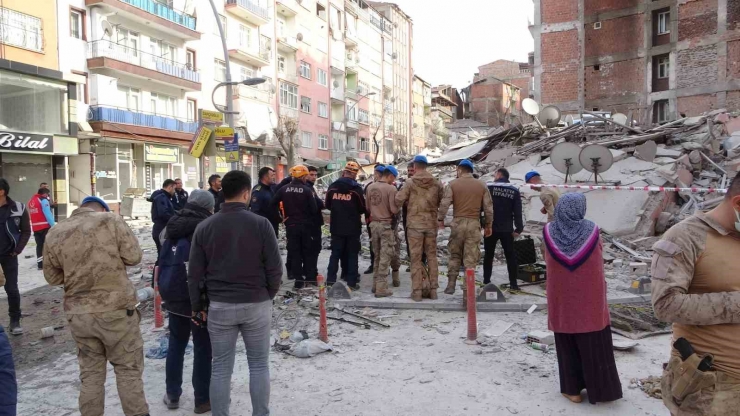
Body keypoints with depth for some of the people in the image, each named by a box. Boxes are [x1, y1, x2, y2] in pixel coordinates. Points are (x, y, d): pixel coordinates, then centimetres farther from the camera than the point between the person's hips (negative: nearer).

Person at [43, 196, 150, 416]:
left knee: (90, 373, 16)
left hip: (78, 313, 4)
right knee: (128, 369, 8)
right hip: (116, 309, -4)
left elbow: (52, 277, 11)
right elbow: (133, 257, -8)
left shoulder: (55, 233, 5)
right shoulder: (110, 220, -7)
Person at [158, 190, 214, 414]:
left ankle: (172, 395, 26)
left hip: (172, 295, 7)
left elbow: (163, 261, 16)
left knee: (175, 345, 19)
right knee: (203, 348, 5)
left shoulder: (172, 226, 8)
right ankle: (202, 399, 13)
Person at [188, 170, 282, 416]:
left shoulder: (204, 227, -2)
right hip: (256, 304, -2)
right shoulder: (261, 224, -10)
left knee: (221, 367, 12)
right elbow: (275, 268, -8)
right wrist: (268, 295, 9)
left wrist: (198, 306, 12)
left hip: (219, 306, 2)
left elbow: (194, 273, 1)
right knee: (259, 365, 12)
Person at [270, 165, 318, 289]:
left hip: (291, 225, 2)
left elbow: (272, 204, 0)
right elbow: (314, 209, -12)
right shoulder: (307, 190, -11)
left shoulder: (284, 189, -2)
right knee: (308, 252, 12)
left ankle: (298, 280, 5)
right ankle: (310, 277, 15)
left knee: (294, 253, 6)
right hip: (306, 225, -2)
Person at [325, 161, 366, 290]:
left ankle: (330, 280, 11)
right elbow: (363, 208, -6)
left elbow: (328, 205, 9)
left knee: (335, 253, 11)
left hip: (336, 227, 3)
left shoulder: (332, 187, 1)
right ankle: (352, 282, 6)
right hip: (353, 227, -3)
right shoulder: (356, 188, -12)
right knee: (352, 254, 5)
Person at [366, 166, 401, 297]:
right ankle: (381, 288, 1)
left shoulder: (370, 187, 2)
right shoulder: (391, 188, -15)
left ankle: (376, 284, 23)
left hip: (374, 224, 6)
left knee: (377, 256, 17)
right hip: (386, 225, -6)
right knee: (385, 257, 0)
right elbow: (394, 210, -17)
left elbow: (367, 207, 8)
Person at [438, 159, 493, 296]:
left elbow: (444, 203, -7)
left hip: (458, 223, 0)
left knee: (454, 255, 15)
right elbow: (488, 207, 6)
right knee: (471, 259, 3)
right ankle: (467, 290, 3)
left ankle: (451, 285, 16)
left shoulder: (453, 184, 0)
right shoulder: (481, 185, 6)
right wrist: (488, 224, 15)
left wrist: (440, 219, 5)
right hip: (474, 224, 0)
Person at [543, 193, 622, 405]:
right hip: (590, 298, 0)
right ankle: (600, 388, 22)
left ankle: (572, 389, 18)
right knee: (594, 345, 12)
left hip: (562, 298, 1)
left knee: (568, 345, 11)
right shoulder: (592, 230, -10)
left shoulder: (549, 231, -8)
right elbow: (598, 261, 3)